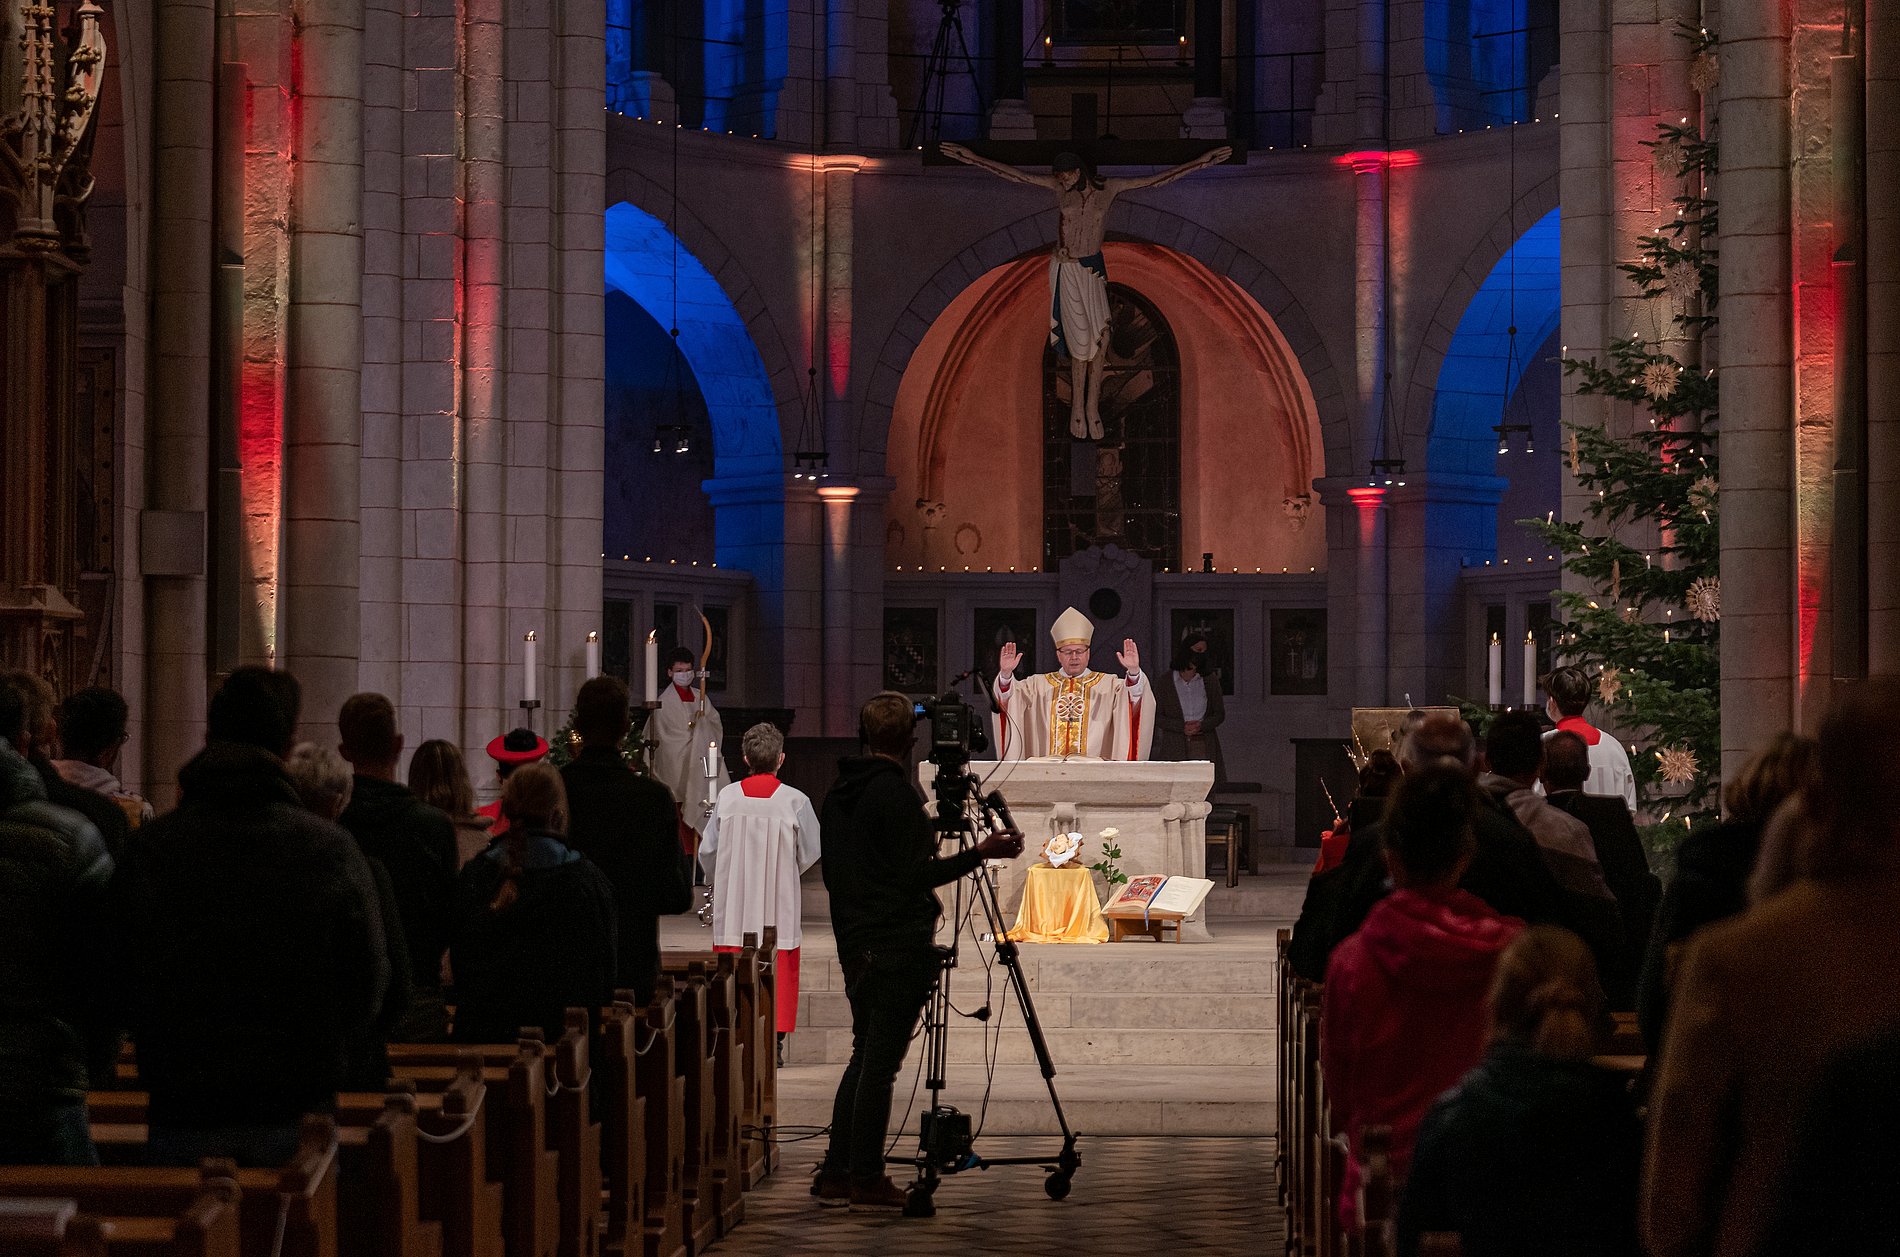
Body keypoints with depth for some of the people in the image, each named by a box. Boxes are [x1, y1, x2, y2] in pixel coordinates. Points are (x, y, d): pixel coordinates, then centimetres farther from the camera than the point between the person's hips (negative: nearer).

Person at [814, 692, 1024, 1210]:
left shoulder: (837, 794, 12)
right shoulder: (896, 792, -14)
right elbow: (916, 874, -17)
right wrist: (980, 853, -10)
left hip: (855, 945, 8)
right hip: (898, 946, -8)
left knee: (865, 1056, 15)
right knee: (880, 1061, -4)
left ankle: (836, 1174, 15)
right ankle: (867, 1180, -1)